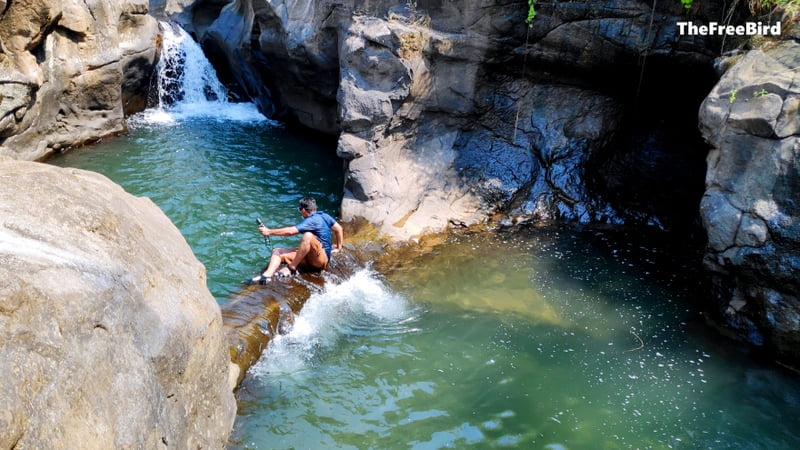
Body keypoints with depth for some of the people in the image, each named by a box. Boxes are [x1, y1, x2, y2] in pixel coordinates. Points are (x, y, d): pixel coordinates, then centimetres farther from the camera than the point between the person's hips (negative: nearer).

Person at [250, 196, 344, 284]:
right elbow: (339, 229, 16)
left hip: (321, 259, -10)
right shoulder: (324, 216, 10)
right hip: (309, 258, 10)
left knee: (308, 236, -38)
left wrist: (269, 231, -15)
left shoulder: (312, 220, -15)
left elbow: (290, 231, -22)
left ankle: (291, 268, -24)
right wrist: (338, 247, 24)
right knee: (277, 251, -2)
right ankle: (267, 275, -30)